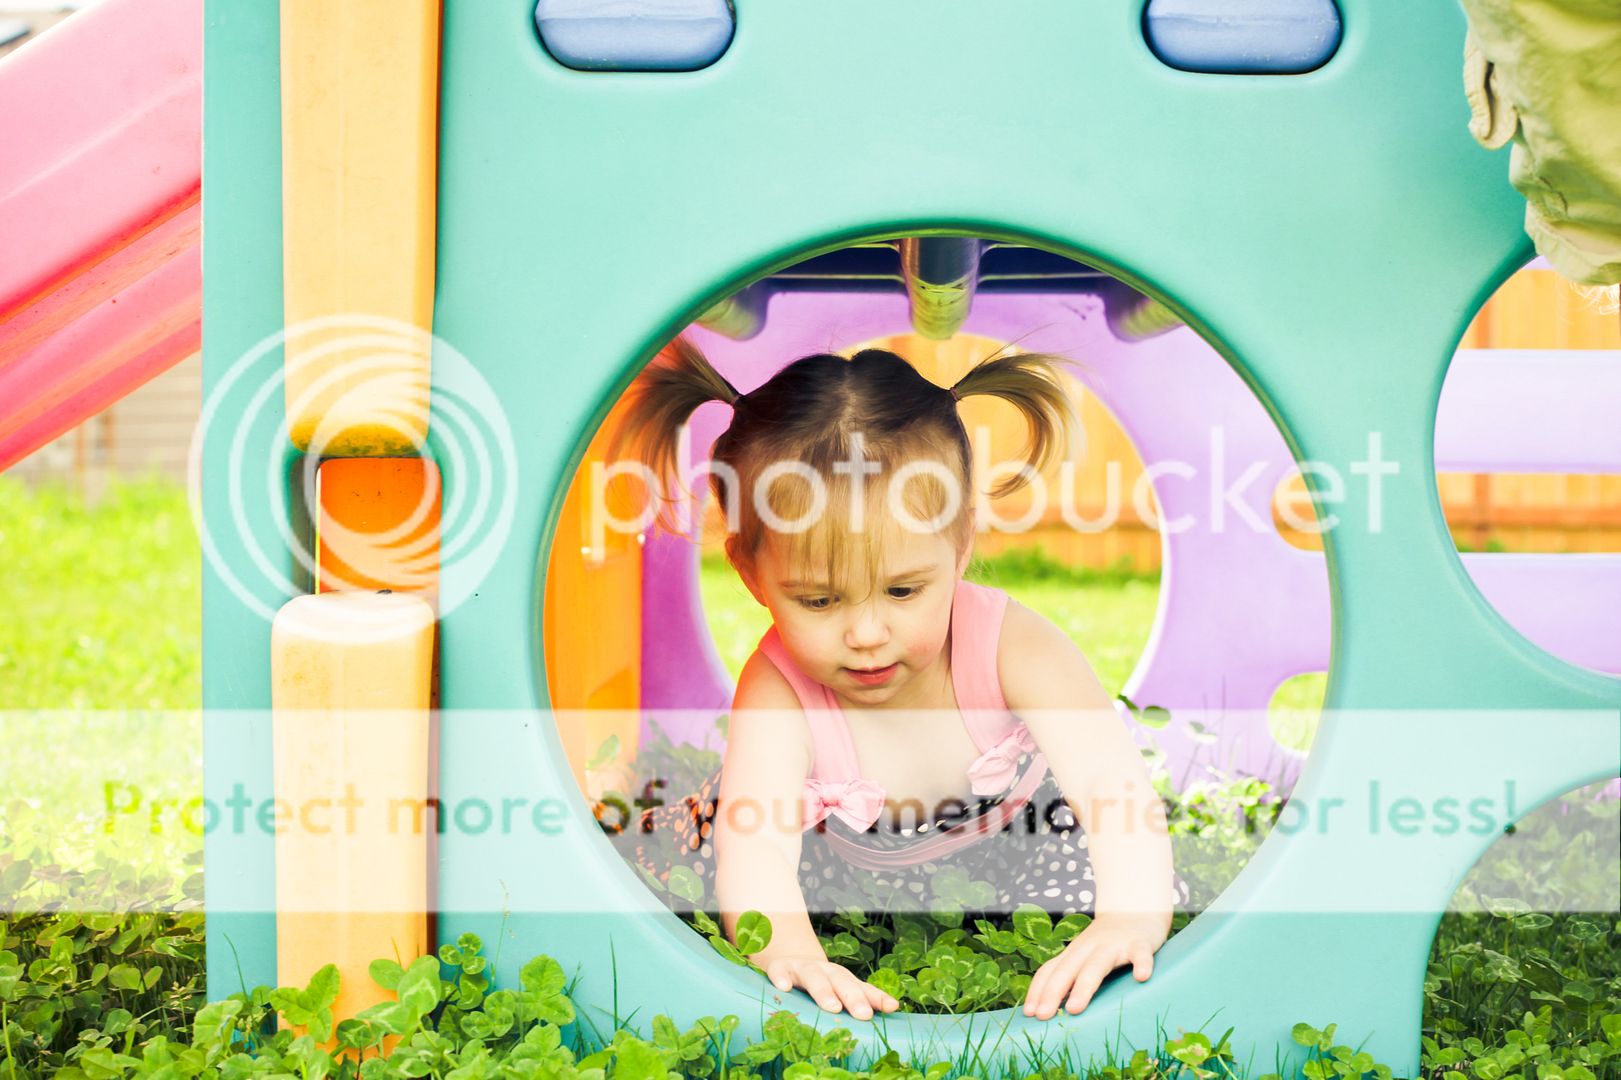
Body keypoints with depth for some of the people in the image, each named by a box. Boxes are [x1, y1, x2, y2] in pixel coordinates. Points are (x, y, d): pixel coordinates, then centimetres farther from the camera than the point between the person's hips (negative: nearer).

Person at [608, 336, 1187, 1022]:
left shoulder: (1009, 648, -32)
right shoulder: (778, 691, -33)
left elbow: (1113, 782, -43)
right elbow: (755, 851, -46)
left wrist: (1129, 918, -62)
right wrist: (789, 950, -69)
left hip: (1006, 854, 1)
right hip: (839, 875, 0)